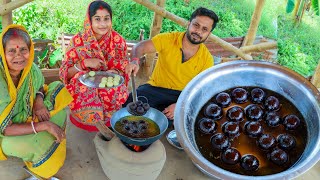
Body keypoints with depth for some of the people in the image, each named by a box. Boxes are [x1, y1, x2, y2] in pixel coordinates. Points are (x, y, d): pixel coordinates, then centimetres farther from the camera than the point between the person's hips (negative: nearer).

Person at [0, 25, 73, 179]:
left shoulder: (31, 69, -15)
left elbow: (40, 87, 7)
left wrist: (39, 99, -17)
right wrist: (44, 125, -31)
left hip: (26, 117, 6)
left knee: (58, 88, -3)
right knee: (42, 144, -32)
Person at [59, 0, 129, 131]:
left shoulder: (118, 41, -8)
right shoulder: (78, 41, -10)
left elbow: (124, 71, -1)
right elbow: (64, 73, -8)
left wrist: (115, 73, -24)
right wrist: (85, 63, -24)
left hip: (110, 85, 1)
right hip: (83, 87, 0)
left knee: (115, 91, -31)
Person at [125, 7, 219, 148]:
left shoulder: (207, 59, -8)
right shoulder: (169, 39, -13)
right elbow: (140, 47, -17)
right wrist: (134, 61, -42)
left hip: (183, 96, 2)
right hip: (156, 88, -2)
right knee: (132, 103, -29)